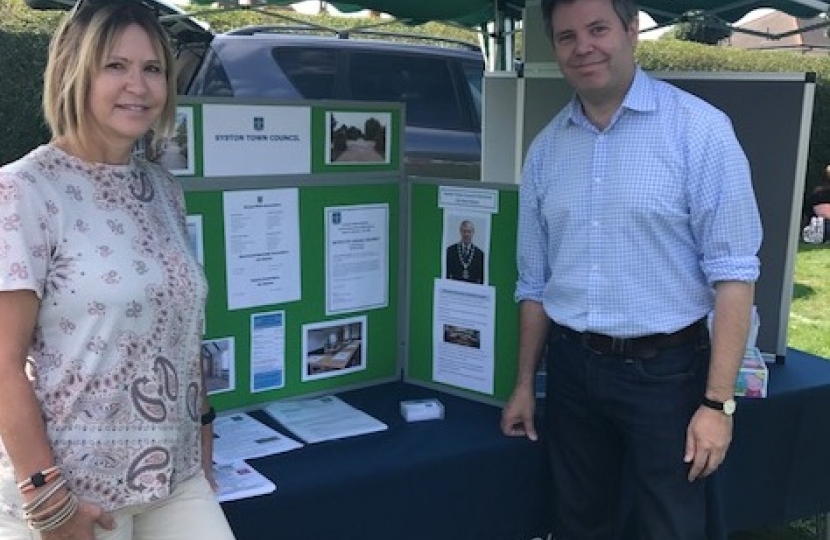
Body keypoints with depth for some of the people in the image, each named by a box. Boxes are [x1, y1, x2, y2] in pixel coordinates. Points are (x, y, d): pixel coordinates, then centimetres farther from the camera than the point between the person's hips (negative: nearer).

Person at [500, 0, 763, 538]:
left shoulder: (700, 129, -10)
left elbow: (732, 273, -12)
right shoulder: (546, 148, 6)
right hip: (571, 370, 5)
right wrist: (525, 383, 13)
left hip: (665, 370, -4)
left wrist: (718, 402, -16)